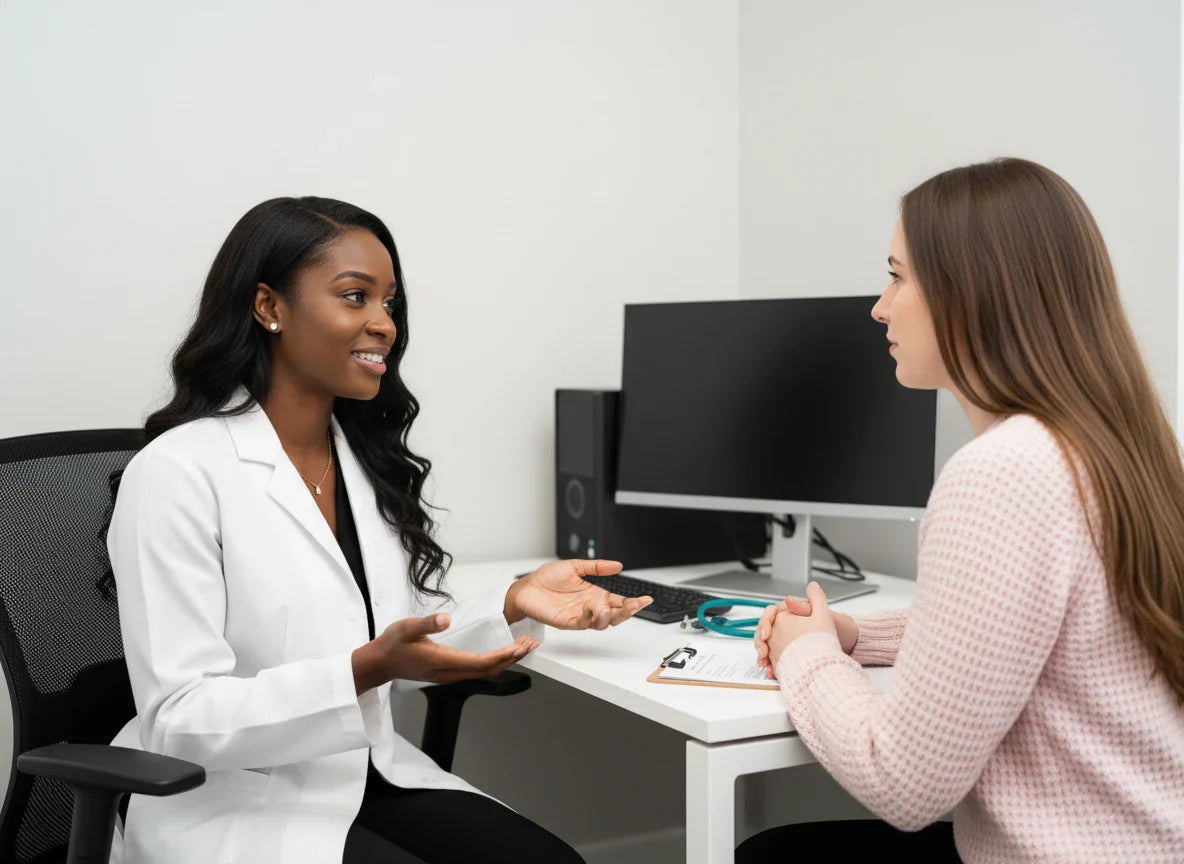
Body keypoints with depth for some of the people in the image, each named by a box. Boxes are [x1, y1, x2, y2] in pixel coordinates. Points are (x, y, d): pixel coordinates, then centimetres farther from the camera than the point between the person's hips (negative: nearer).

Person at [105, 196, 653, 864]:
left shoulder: (367, 457, 8)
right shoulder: (178, 474, -15)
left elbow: (404, 649, 10)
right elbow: (180, 721, -18)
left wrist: (512, 604, -6)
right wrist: (364, 671, -30)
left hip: (371, 779, 7)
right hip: (233, 806, -6)